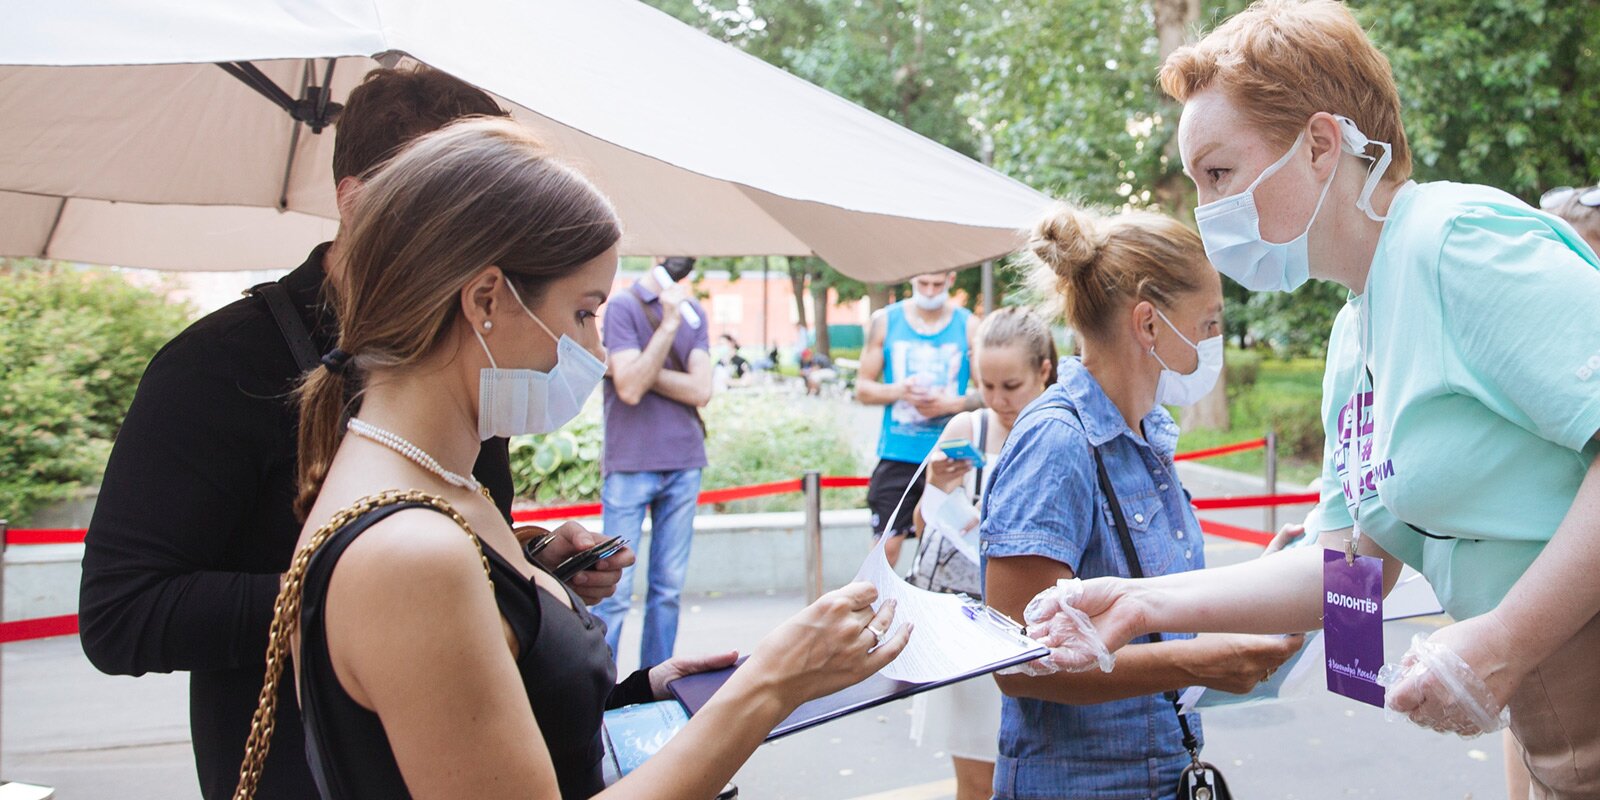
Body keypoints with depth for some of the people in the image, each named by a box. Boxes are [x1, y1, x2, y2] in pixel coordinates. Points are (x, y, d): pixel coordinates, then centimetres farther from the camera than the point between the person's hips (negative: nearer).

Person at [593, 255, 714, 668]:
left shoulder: (694, 312, 10)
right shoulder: (624, 307, -4)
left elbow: (701, 390, -1)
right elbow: (630, 387, -15)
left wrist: (642, 370, -9)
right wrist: (669, 324, -16)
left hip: (684, 465, 5)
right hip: (630, 466, -5)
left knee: (669, 587, 8)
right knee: (615, 589, -3)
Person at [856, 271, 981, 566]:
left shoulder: (969, 326, 2)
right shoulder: (885, 321, 4)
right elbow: (863, 388, 6)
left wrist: (951, 404, -14)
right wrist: (899, 390, -12)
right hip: (897, 454, 0)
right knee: (886, 545, -2)